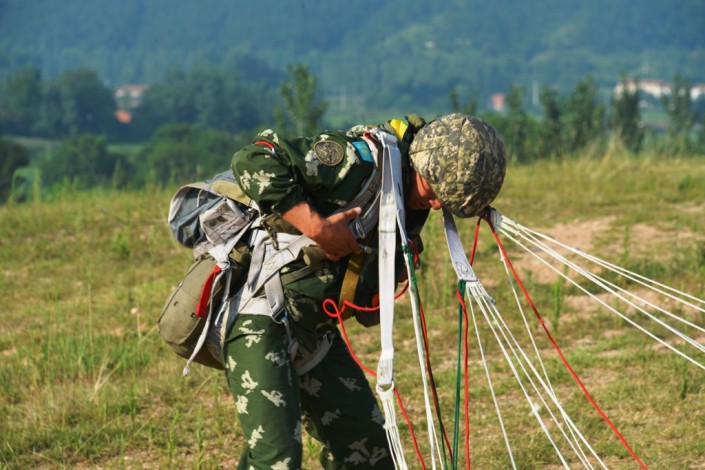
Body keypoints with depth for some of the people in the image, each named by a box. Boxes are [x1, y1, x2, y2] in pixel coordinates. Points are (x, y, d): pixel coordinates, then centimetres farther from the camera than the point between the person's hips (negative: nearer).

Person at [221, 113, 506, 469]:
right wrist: (317, 227, -30)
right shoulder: (358, 158, -20)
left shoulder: (414, 205, 5)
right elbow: (252, 161, -29)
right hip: (261, 316, -9)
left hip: (318, 329, 9)